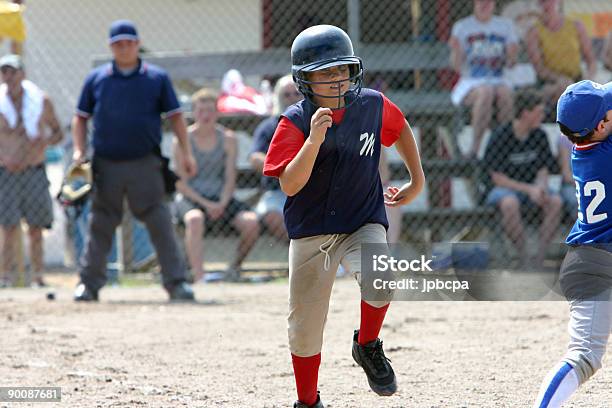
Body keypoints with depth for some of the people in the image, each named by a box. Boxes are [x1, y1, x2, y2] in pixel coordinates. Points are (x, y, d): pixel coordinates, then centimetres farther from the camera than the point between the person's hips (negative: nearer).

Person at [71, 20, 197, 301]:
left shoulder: (156, 78, 6)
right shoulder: (96, 79, 8)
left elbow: (175, 116, 7)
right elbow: (81, 117, 15)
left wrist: (186, 153, -1)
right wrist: (79, 150, 1)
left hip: (145, 164, -1)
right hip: (106, 166, 1)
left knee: (160, 224, -5)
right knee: (100, 226, 6)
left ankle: (176, 283, -3)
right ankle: (89, 283, 13)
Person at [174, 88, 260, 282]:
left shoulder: (228, 139, 5)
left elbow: (230, 179, 3)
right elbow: (181, 183, -5)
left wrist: (222, 204, -15)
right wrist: (206, 204, -17)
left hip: (220, 199, 3)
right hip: (190, 198, -3)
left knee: (251, 222, -24)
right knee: (195, 219, -40)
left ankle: (235, 266, 1)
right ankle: (198, 274, -44)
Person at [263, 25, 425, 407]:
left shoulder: (373, 105, -6)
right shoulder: (296, 121, -13)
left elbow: (401, 129, 18)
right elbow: (290, 185, -24)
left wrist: (417, 181, 18)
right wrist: (315, 140, -34)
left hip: (363, 222, 0)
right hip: (310, 231, 0)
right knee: (305, 329, 6)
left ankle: (368, 347, -3)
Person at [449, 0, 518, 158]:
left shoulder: (505, 25, 12)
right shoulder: (462, 27, 4)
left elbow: (510, 65, 9)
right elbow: (458, 67, -3)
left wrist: (512, 56, -13)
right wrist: (456, 51, -22)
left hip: (497, 81, 2)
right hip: (470, 83, -2)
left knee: (505, 92, -33)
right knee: (486, 92, -35)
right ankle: (476, 146, -33)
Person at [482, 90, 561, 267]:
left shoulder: (539, 135, 2)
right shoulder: (500, 136, -13)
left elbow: (542, 171, 7)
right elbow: (497, 178, -13)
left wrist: (541, 187, -18)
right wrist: (529, 189, -22)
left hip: (531, 187, 4)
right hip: (502, 188, -4)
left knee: (555, 202, -26)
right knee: (510, 203, -40)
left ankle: (539, 260, -26)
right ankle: (524, 259, -30)